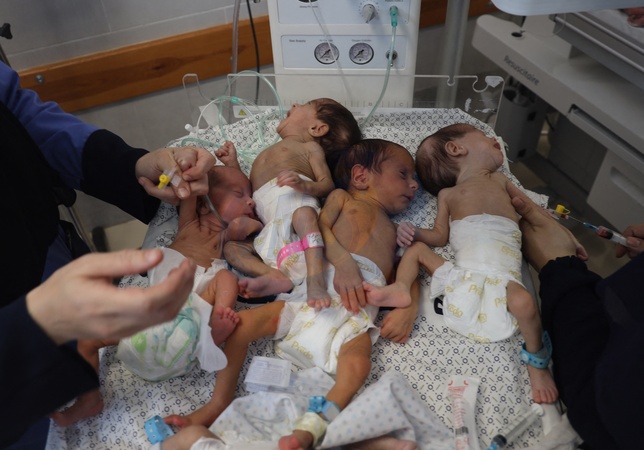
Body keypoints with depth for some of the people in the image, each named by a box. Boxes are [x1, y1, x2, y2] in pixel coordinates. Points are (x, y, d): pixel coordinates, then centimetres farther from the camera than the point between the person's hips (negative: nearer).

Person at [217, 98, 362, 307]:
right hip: (272, 227, 6)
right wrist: (232, 164, 29)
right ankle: (276, 277, -37)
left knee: (304, 213, -38)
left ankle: (315, 281, -52)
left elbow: (327, 185, 4)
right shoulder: (265, 155, 42)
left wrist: (304, 184, -18)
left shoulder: (310, 147, 22)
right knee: (229, 247, -15)